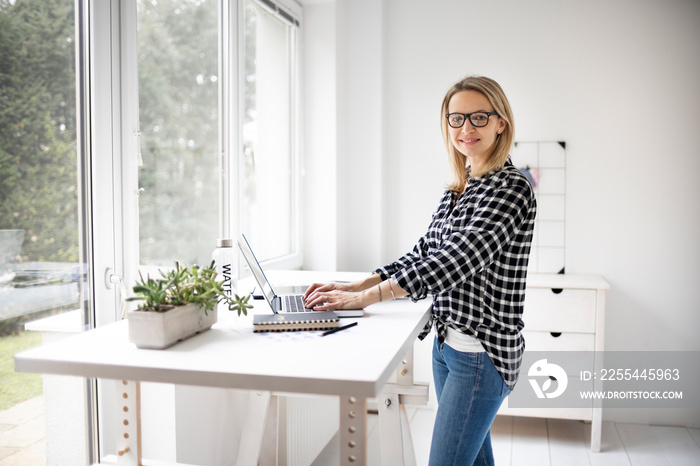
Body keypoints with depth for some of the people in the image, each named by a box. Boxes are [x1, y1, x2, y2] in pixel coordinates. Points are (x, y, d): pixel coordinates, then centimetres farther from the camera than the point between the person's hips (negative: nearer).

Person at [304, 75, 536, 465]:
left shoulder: (512, 188, -14)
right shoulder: (457, 190, 12)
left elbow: (459, 259, -24)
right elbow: (425, 253, 12)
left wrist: (367, 297, -24)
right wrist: (354, 287, 1)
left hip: (483, 352, -8)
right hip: (447, 343, 8)